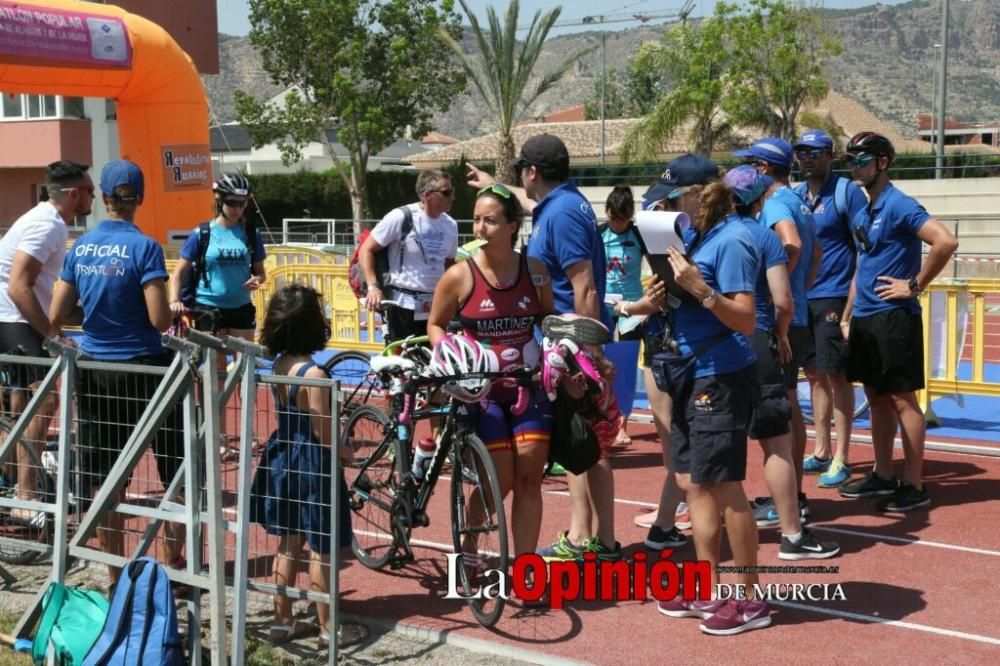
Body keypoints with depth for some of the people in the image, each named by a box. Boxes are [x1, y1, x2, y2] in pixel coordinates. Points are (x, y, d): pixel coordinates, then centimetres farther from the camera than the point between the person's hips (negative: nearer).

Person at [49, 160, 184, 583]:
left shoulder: (80, 247, 2)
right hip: (143, 369, -5)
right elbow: (160, 320, -17)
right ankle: (173, 562, 18)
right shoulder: (144, 247, -13)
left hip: (94, 370, 5)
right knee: (176, 471, 12)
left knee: (103, 479, 11)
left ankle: (115, 575, 18)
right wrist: (170, 310, 4)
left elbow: (57, 316, 3)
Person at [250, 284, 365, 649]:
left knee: (289, 543, 17)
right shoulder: (313, 374, -23)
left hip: (284, 458, 8)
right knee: (320, 548, 3)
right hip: (313, 465, -8)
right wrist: (345, 451, -3)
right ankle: (329, 628, 12)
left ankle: (283, 620, 25)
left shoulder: (278, 365, 1)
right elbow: (323, 431, -20)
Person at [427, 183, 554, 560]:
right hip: (481, 390, -3)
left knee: (529, 478, 0)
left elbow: (549, 317, 15)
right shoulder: (459, 276, -9)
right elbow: (435, 326, 4)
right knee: (499, 482, -5)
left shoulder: (534, 270, -2)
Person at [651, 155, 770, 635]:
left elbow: (746, 320, -21)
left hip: (723, 380, -10)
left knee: (724, 488, -3)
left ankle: (749, 600, 8)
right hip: (693, 377, 10)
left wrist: (700, 289, -32)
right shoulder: (698, 237, 11)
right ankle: (708, 591, 24)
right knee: (693, 483, 13)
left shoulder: (730, 240, -16)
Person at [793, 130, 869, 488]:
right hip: (801, 297, 7)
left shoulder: (846, 192, -7)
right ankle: (820, 453, 21)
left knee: (836, 375, -4)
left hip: (833, 297, -7)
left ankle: (841, 459, 2)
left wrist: (854, 299, -16)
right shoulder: (795, 196, 12)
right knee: (815, 375, 12)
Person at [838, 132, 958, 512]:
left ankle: (915, 487, 4)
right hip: (865, 319, 9)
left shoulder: (899, 206, -13)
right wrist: (849, 315, 18)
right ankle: (882, 477, 24)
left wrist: (915, 285, -18)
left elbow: (946, 241, -25)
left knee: (902, 400, -3)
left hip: (893, 317, -9)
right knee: (876, 397, 14)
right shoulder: (862, 213, 13)